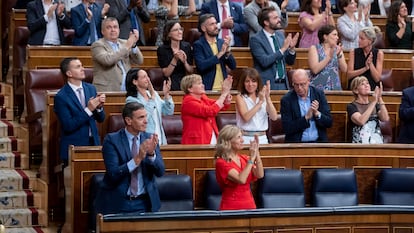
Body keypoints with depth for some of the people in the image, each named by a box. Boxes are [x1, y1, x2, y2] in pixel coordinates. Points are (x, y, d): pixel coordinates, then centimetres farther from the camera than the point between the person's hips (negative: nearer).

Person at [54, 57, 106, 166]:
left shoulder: (90, 88, 5)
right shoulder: (61, 97, -12)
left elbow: (100, 119, 10)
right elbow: (68, 126, -17)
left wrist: (99, 107, -11)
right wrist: (88, 110, -23)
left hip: (94, 144, 5)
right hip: (73, 148, -5)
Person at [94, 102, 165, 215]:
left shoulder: (150, 139, 5)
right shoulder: (111, 140, -6)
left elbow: (160, 172, -1)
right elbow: (113, 174, -15)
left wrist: (151, 153, -20)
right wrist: (137, 159, -27)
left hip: (144, 202, 3)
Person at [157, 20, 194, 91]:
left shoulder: (187, 46, 5)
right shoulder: (162, 49, -5)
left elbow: (191, 71, 6)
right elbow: (166, 74, -7)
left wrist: (184, 62, -12)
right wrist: (175, 59, -18)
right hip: (170, 86, -3)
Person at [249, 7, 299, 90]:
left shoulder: (280, 34, 10)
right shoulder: (256, 39, -8)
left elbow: (290, 61, 13)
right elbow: (264, 61, -21)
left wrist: (291, 48, -6)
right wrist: (283, 48, -20)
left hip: (283, 84, 5)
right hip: (267, 85, -5)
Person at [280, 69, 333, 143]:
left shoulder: (319, 94, 3)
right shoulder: (286, 100, -3)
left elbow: (329, 123, 3)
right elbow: (286, 129, -8)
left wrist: (317, 113, -15)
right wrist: (306, 117, -17)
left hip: (319, 141, 2)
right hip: (296, 142, -2)